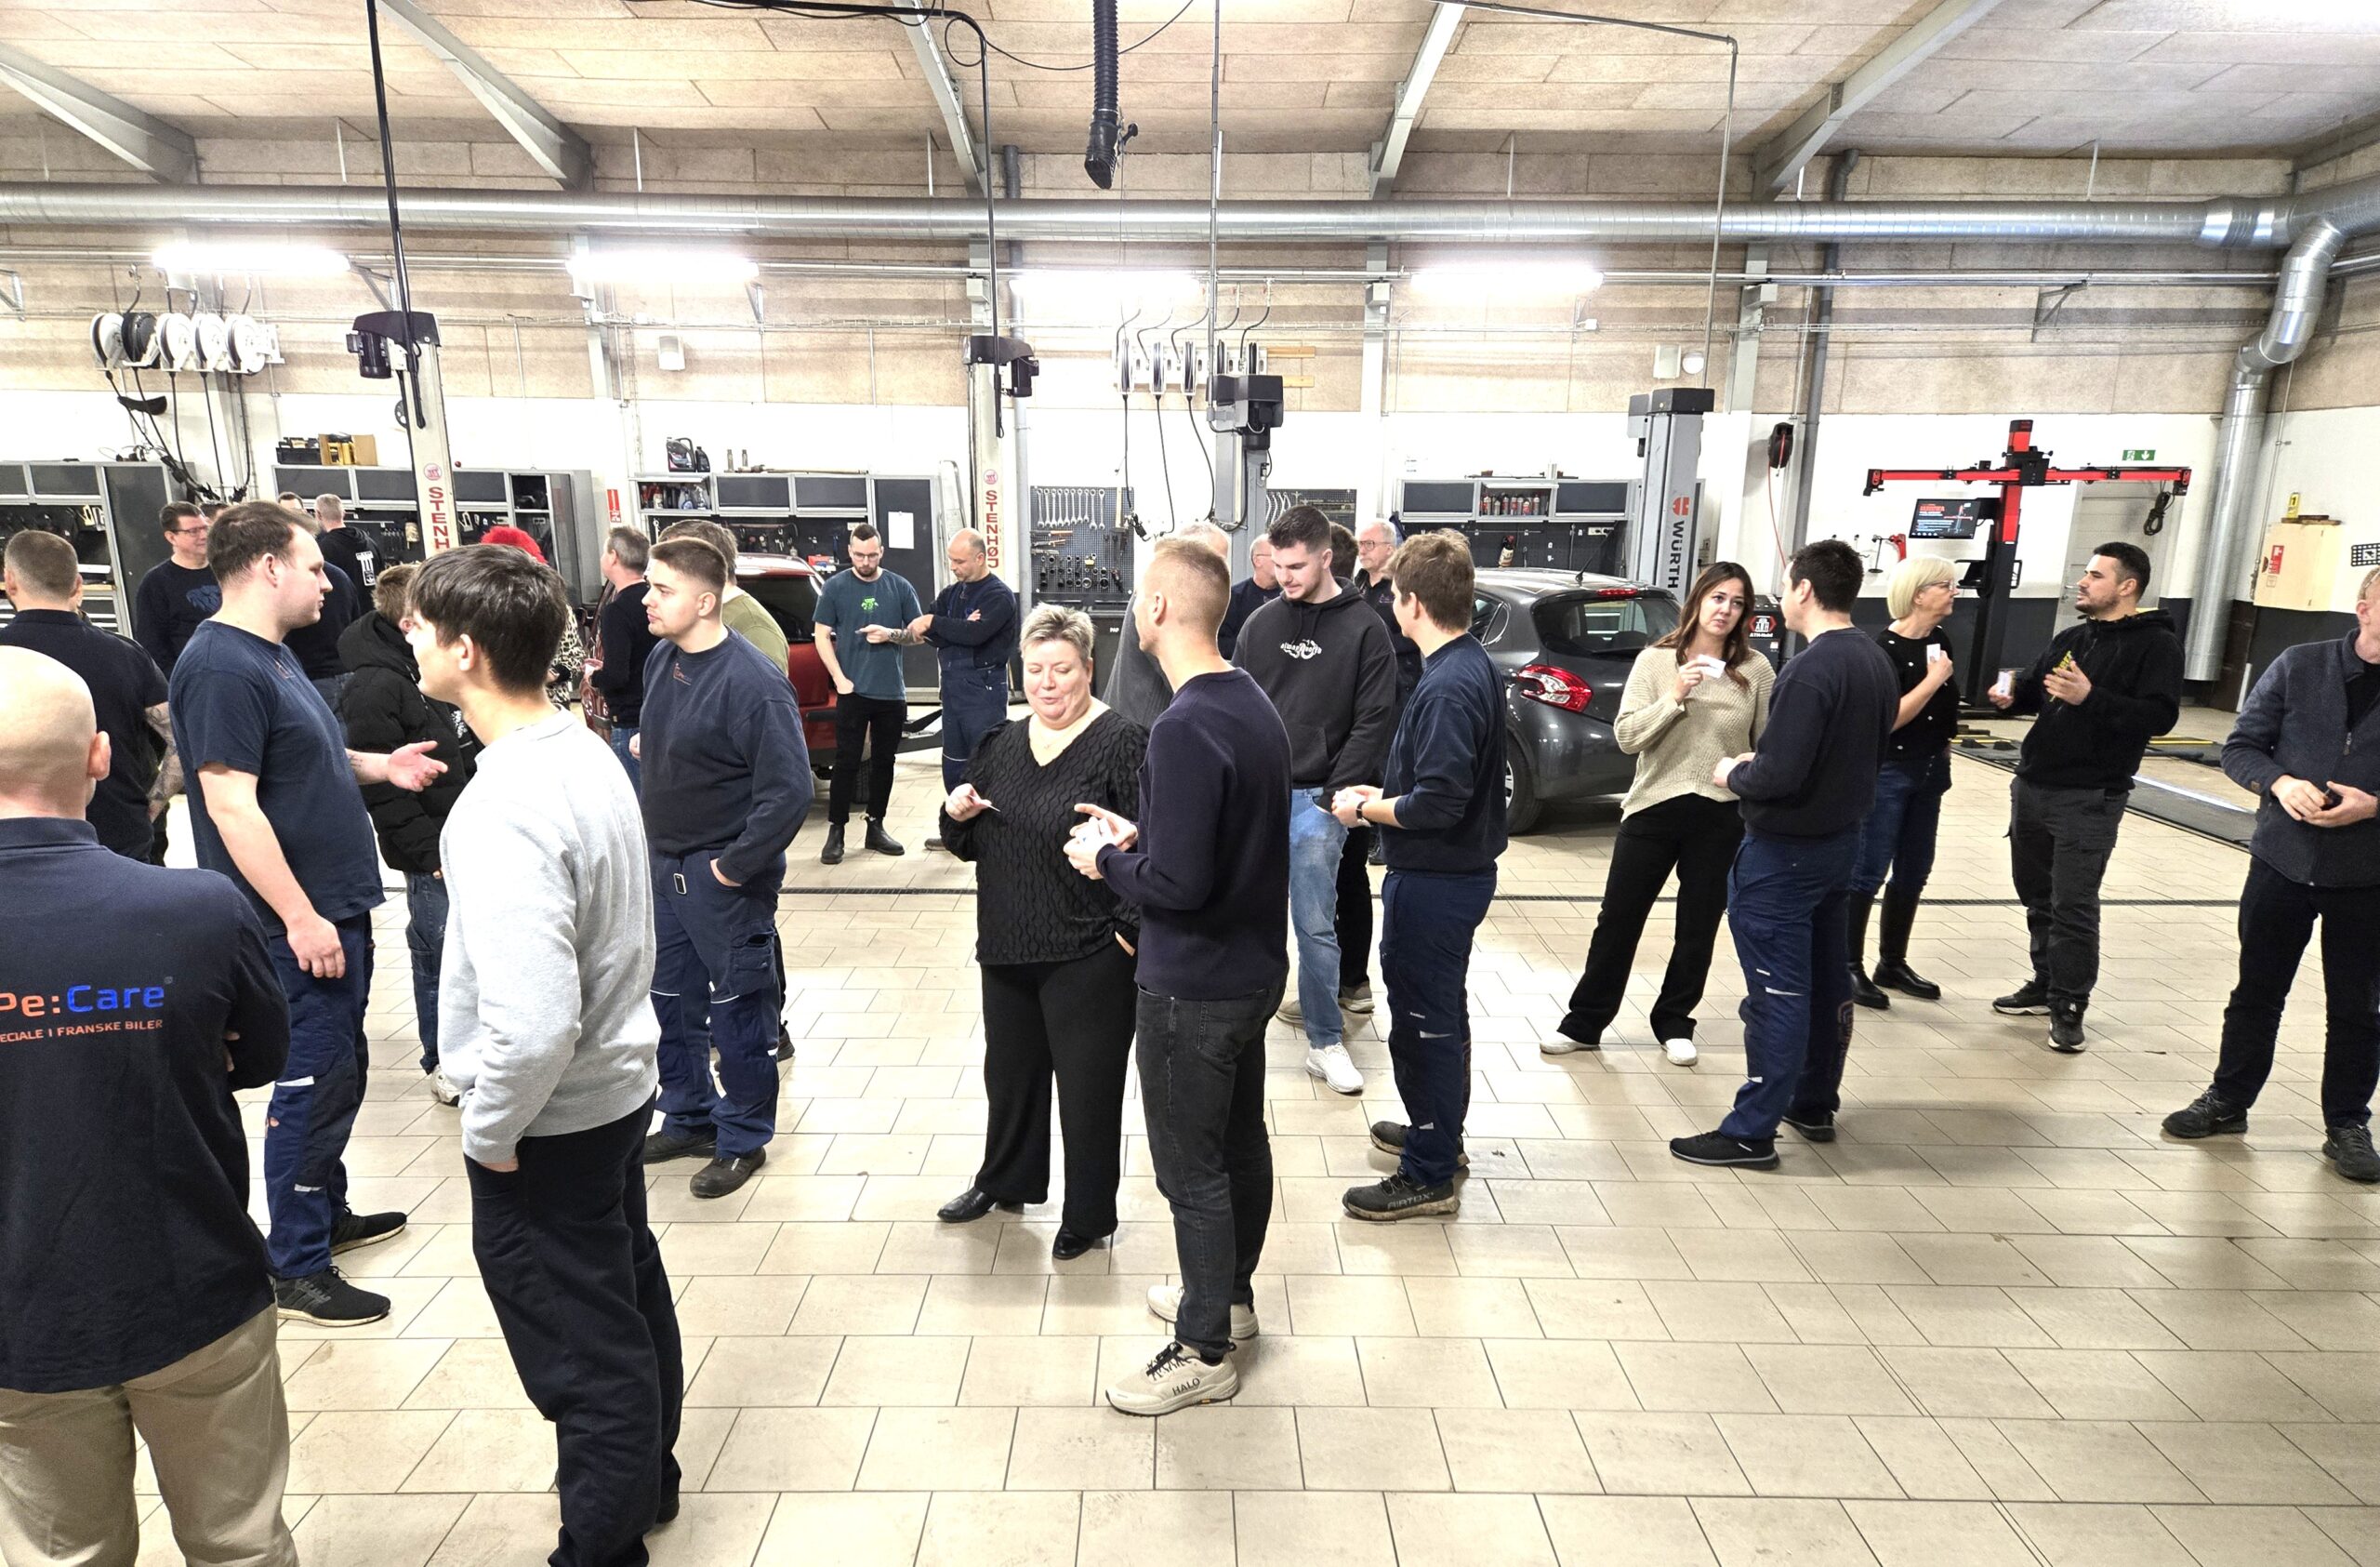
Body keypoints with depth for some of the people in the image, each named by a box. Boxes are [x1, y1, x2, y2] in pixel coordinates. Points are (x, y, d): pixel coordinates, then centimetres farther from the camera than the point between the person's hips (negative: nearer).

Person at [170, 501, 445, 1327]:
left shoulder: (270, 655, 11)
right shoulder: (221, 666, -19)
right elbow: (230, 803, -24)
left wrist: (381, 765, 11)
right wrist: (300, 918, -24)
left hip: (337, 907, 10)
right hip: (299, 922, -10)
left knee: (342, 1070, 20)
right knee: (313, 1084, 0)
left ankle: (328, 1211, 37)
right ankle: (297, 1269, 13)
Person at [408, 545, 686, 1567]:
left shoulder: (503, 812, -29)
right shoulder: (586, 754, -1)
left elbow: (532, 1023, -34)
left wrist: (489, 1132, -16)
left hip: (546, 1124, -9)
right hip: (618, 1086, 9)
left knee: (583, 1351, 11)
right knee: (630, 1298, 26)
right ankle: (645, 1473, 48)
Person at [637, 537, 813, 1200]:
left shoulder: (752, 684, -22)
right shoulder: (661, 660, 3)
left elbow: (789, 790, -25)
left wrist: (735, 865, -20)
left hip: (724, 876, -8)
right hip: (665, 865, 8)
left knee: (738, 1009, 6)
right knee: (666, 996, 19)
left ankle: (744, 1139, 23)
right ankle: (690, 1118, 38)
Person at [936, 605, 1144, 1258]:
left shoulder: (1121, 744, -12)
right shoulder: (1001, 744, 9)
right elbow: (969, 846, 17)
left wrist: (1129, 927, -17)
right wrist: (957, 815, -4)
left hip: (1088, 956, -6)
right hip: (1006, 948, 7)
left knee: (1087, 1083, 7)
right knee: (1010, 1070, 22)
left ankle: (1088, 1215, 26)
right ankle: (1005, 1180, 45)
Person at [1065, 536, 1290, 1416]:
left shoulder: (1186, 729, -26)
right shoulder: (1253, 705, 3)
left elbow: (1177, 885, -28)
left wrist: (1106, 861, -11)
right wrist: (1139, 836, 7)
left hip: (1192, 987, -9)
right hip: (1254, 969, 9)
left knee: (1191, 1168, 6)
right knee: (1240, 1141, 22)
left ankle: (1205, 1353, 23)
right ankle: (1229, 1295, 42)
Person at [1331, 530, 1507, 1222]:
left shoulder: (1448, 687, -24)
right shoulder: (1474, 666, 6)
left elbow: (1437, 804, -28)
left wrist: (1363, 809, -13)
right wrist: (1385, 794, 10)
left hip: (1434, 881, -10)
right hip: (1459, 871, 10)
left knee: (1423, 1021, 2)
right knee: (1441, 1012, 23)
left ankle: (1429, 1175, 16)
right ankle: (1439, 1131, 41)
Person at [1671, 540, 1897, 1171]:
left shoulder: (1810, 670, -23)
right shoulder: (1876, 662, 6)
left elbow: (1780, 774, -27)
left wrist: (1735, 773, -7)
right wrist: (1761, 762, 11)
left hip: (1784, 851, -9)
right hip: (1840, 840, 9)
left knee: (1777, 992, -3)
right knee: (1827, 978, 18)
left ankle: (1752, 1132, 6)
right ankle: (1814, 1104, 33)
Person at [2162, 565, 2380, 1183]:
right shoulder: (2298, 667, -2)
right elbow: (2240, 747, 1)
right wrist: (2280, 782, -17)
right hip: (2283, 860, 1)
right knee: (2257, 992, 14)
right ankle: (2228, 1101, 29)